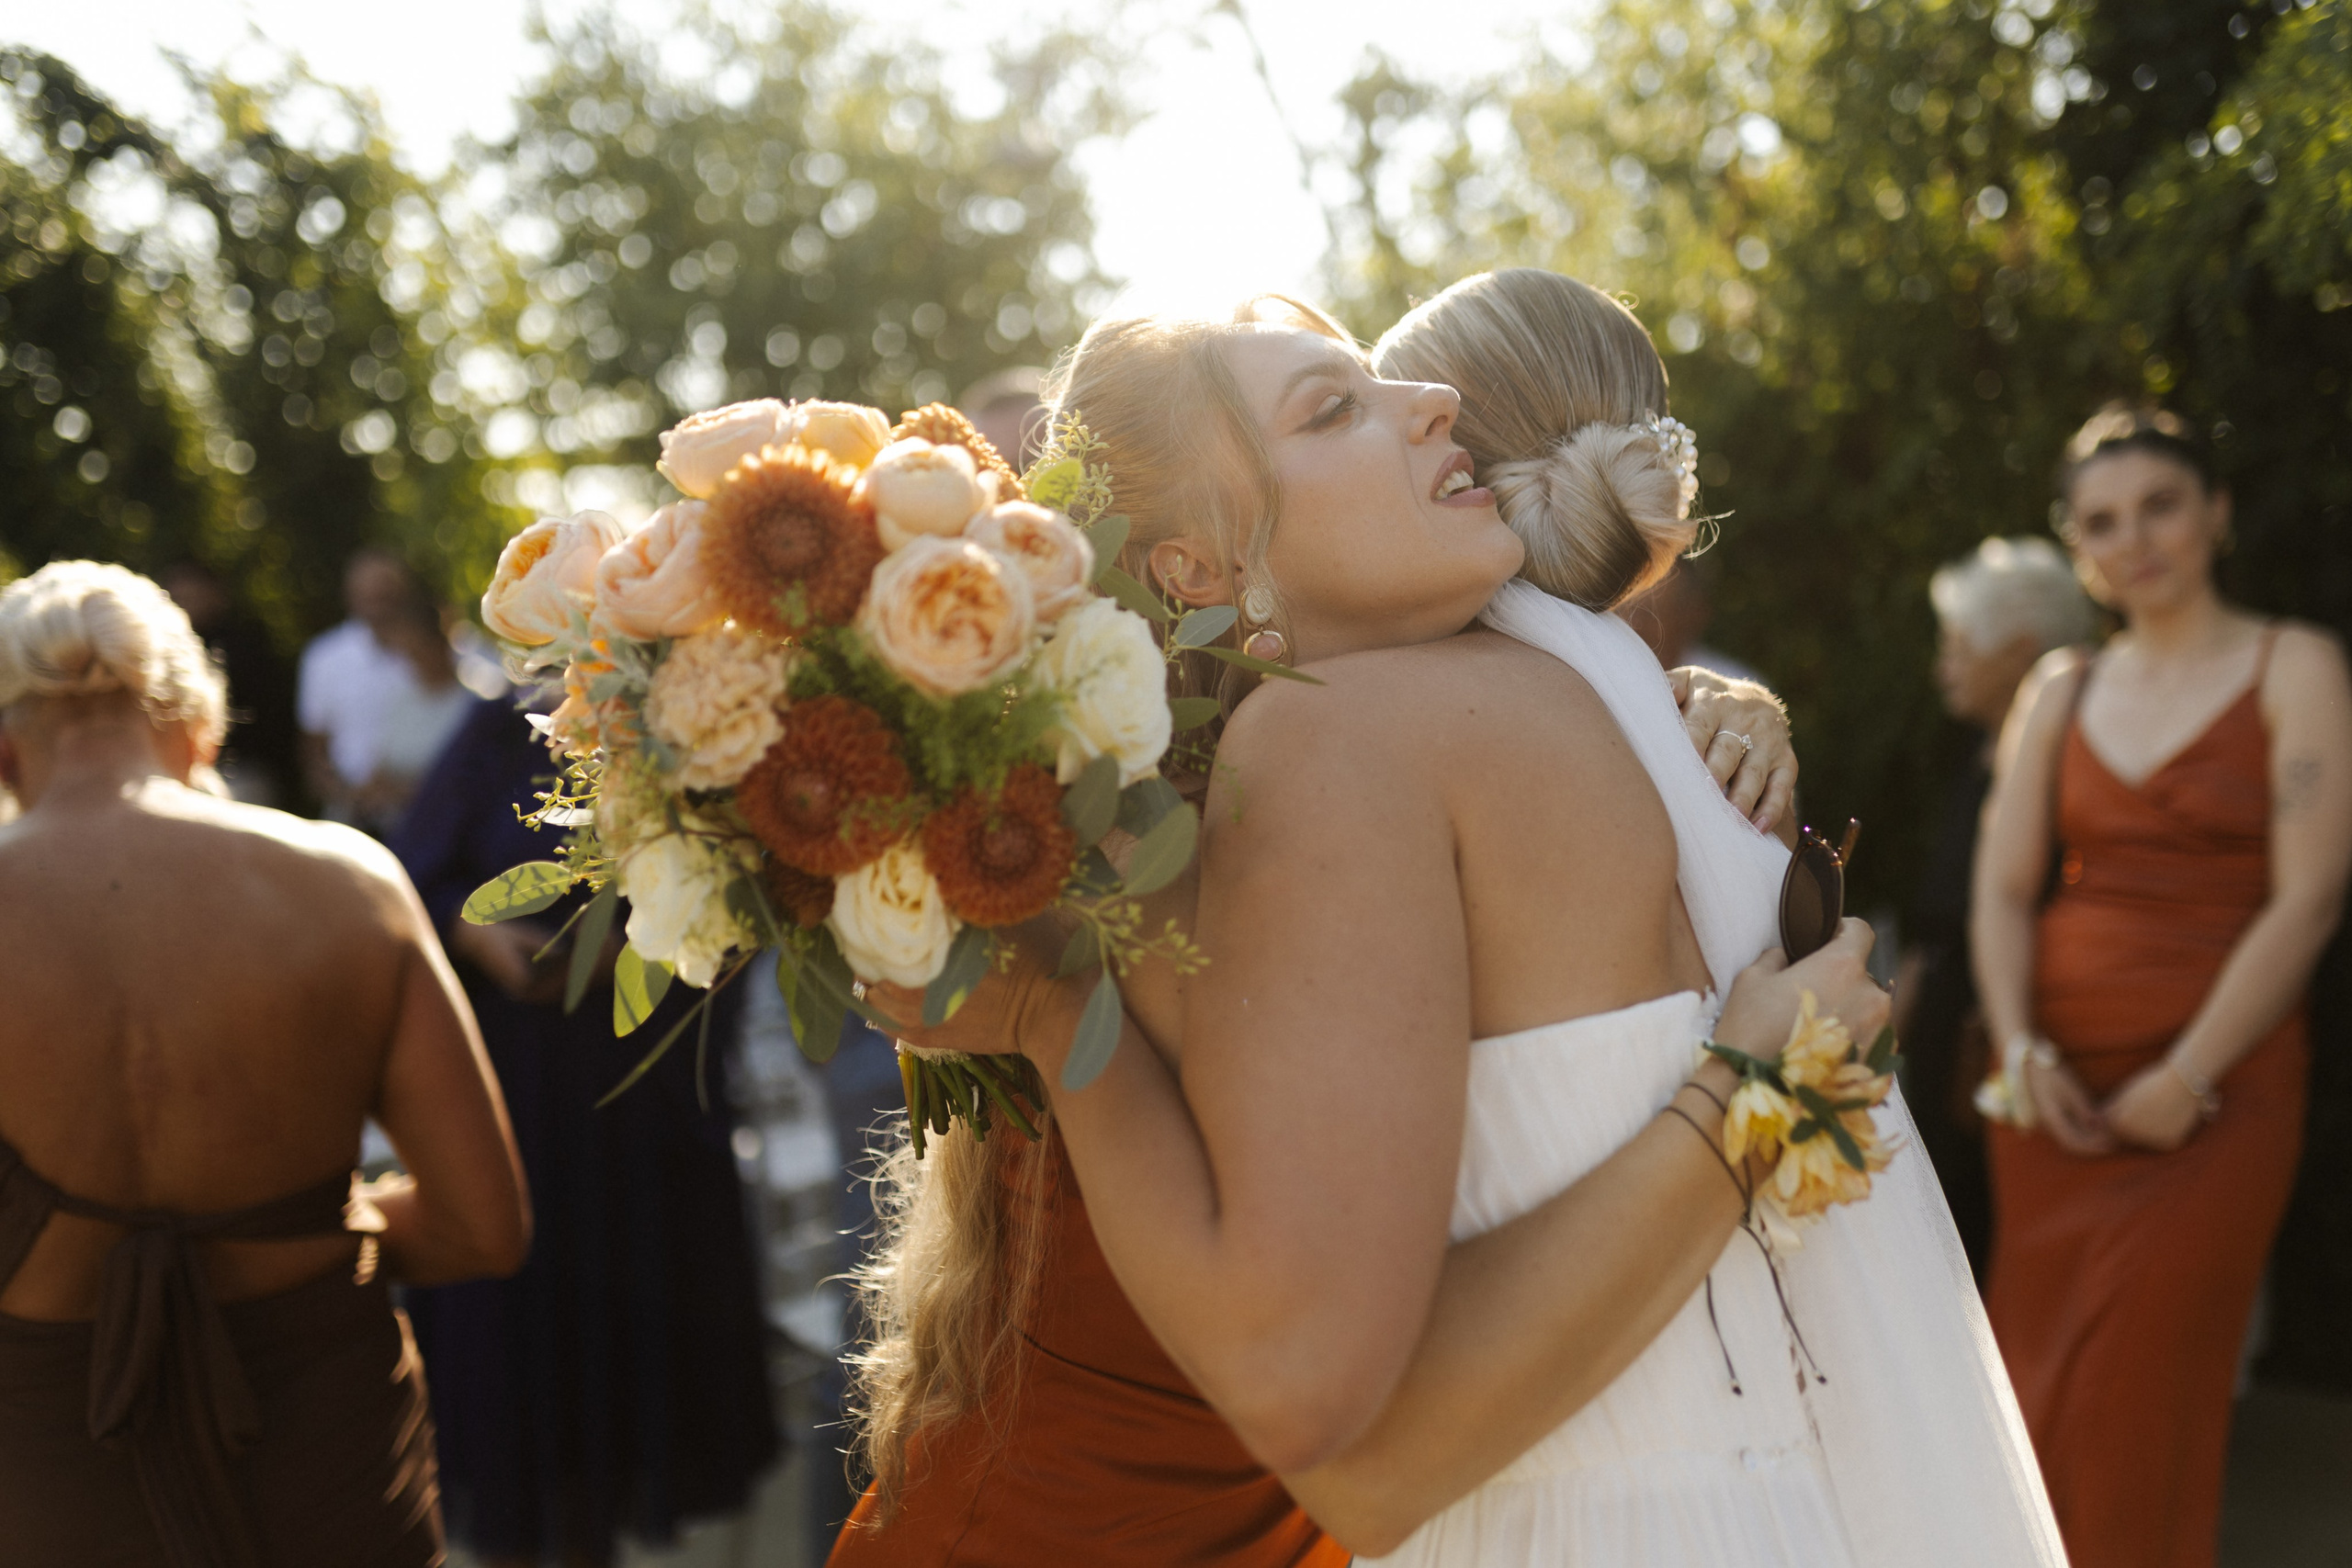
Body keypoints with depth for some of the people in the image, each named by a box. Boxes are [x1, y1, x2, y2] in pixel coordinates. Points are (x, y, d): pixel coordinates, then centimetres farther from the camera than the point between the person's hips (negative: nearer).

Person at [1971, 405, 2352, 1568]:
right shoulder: (2059, 689, 12)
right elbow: (2002, 889, 8)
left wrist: (2184, 1080, -13)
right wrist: (2021, 1053, -8)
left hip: (2214, 1089, -4)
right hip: (2057, 1086, 4)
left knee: (2138, 1395, -4)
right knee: (2037, 1377, 6)